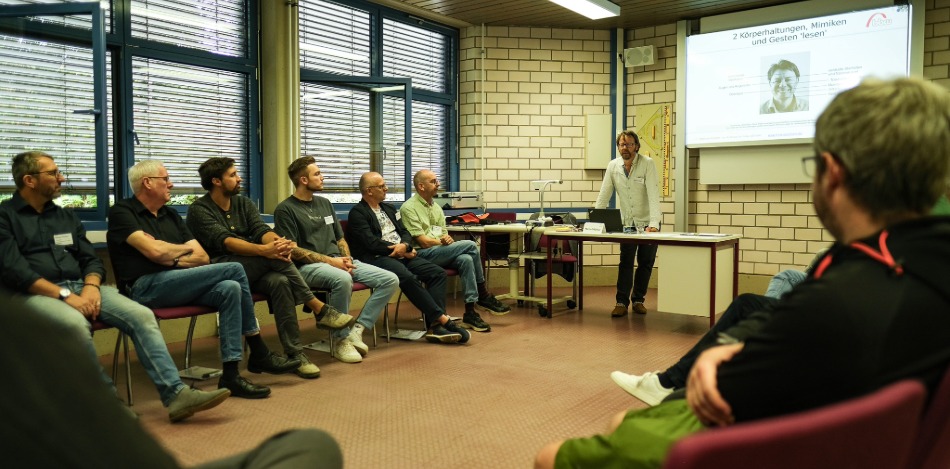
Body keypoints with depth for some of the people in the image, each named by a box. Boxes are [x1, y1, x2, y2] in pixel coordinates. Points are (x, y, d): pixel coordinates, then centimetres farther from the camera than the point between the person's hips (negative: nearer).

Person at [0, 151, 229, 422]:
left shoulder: (66, 216, 22)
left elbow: (91, 259, 16)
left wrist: (91, 286, -8)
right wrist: (65, 295, -19)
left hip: (80, 287, 6)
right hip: (34, 294, -5)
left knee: (141, 315, -19)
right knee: (75, 323, -38)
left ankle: (175, 394, -24)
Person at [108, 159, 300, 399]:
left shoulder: (170, 215, 22)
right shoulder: (122, 211, 1)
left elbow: (203, 258, 13)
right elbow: (154, 250, -15)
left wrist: (173, 260, -6)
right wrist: (186, 249, 3)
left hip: (175, 284, 7)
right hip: (146, 287, -7)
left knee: (229, 289, -24)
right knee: (234, 269, -20)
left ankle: (230, 375, -19)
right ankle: (259, 354, -14)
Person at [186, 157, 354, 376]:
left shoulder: (244, 203, 15)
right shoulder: (199, 210, -3)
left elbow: (262, 231, -2)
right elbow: (224, 241, -20)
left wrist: (277, 242, -27)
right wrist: (264, 250, -36)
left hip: (253, 271, 5)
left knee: (280, 281, -30)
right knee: (273, 257, -31)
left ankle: (294, 353, -30)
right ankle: (319, 309, -23)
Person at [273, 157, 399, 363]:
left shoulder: (324, 203, 21)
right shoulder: (285, 209, -1)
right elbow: (292, 250, -10)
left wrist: (347, 260, 1)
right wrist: (329, 261, -15)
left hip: (338, 262, 7)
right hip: (308, 266, -7)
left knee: (390, 280, -10)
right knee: (342, 279, -40)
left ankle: (356, 331, -11)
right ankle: (341, 339, -21)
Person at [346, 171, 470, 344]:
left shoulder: (389, 209, 23)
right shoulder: (357, 213, -1)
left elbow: (405, 233, 17)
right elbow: (371, 242, -12)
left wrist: (404, 246, -8)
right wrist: (402, 252, -8)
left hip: (402, 255, 8)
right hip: (377, 258, -8)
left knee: (437, 272, -13)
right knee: (409, 278, -35)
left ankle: (434, 326, -22)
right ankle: (442, 319, -28)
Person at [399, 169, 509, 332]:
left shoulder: (436, 207, 20)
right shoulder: (409, 207, -5)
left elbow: (444, 234, 17)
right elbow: (422, 241, -12)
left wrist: (448, 239, -6)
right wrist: (442, 242, -7)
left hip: (441, 252, 7)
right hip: (423, 254, -7)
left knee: (466, 259, -27)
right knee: (470, 245, -23)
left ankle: (470, 312, -23)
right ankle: (483, 296, -11)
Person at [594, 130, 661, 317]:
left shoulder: (647, 164, -15)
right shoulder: (613, 166, -4)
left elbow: (653, 195, -23)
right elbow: (603, 196, -4)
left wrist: (654, 224, -32)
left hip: (647, 223, -2)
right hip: (626, 223, 2)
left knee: (645, 263, 5)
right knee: (625, 262, -5)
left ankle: (638, 300, 19)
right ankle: (622, 302, -1)